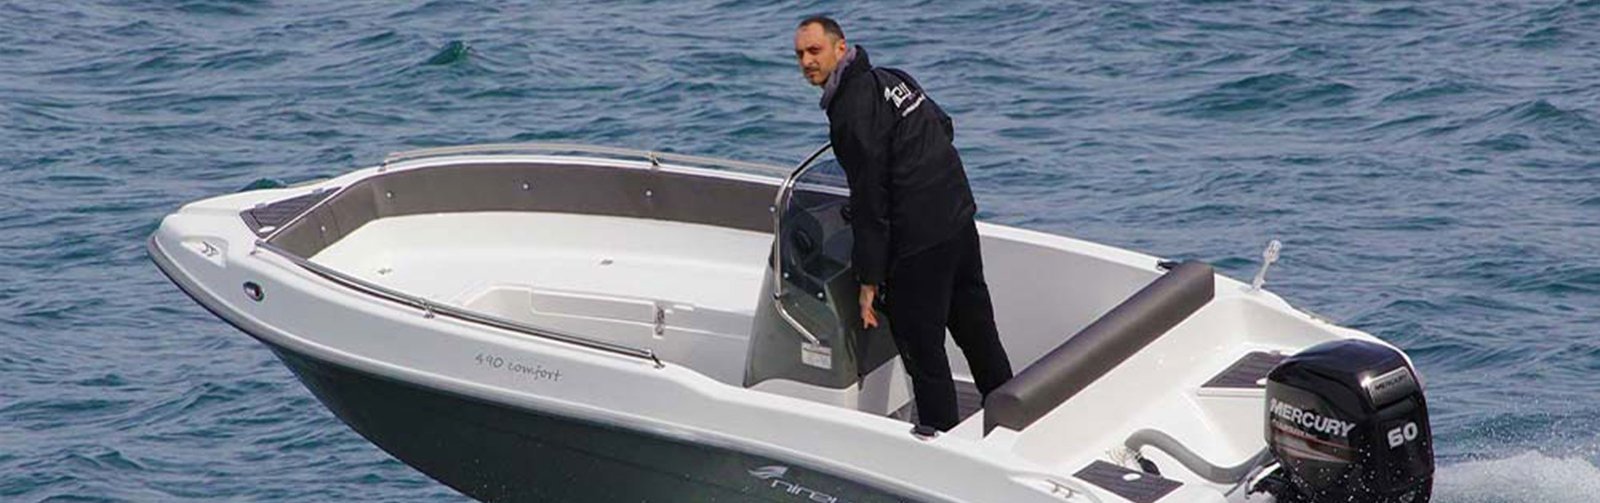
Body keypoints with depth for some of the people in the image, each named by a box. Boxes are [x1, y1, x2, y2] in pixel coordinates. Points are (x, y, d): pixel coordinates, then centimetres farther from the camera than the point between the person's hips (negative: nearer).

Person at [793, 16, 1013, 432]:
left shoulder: (852, 109, -17)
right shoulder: (891, 78, 10)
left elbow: (869, 198, -19)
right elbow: (944, 128, 24)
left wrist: (869, 279, -15)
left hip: (919, 245, -9)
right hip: (961, 221, 9)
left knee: (923, 352, -1)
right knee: (979, 334, 21)